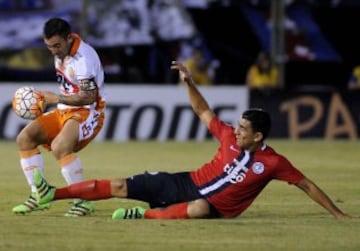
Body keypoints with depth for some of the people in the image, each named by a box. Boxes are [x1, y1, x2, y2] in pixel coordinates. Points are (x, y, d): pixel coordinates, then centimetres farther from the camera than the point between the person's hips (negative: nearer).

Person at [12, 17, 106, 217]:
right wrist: (46, 101, 9)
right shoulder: (60, 53, 6)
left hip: (88, 112, -9)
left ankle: (83, 200, -24)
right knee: (24, 138, -4)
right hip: (64, 111, 9)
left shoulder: (84, 57, -21)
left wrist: (56, 99, -21)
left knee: (59, 146, -33)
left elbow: (89, 97, -24)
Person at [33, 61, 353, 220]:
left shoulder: (273, 162, -11)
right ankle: (53, 193, -6)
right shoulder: (230, 136, 1)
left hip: (213, 208, -5)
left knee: (199, 207, -46)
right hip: (187, 183, 5)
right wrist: (189, 82, 0)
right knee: (121, 186, -4)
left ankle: (146, 215, -41)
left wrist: (337, 213, -12)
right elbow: (204, 111, 12)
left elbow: (307, 185, -8)